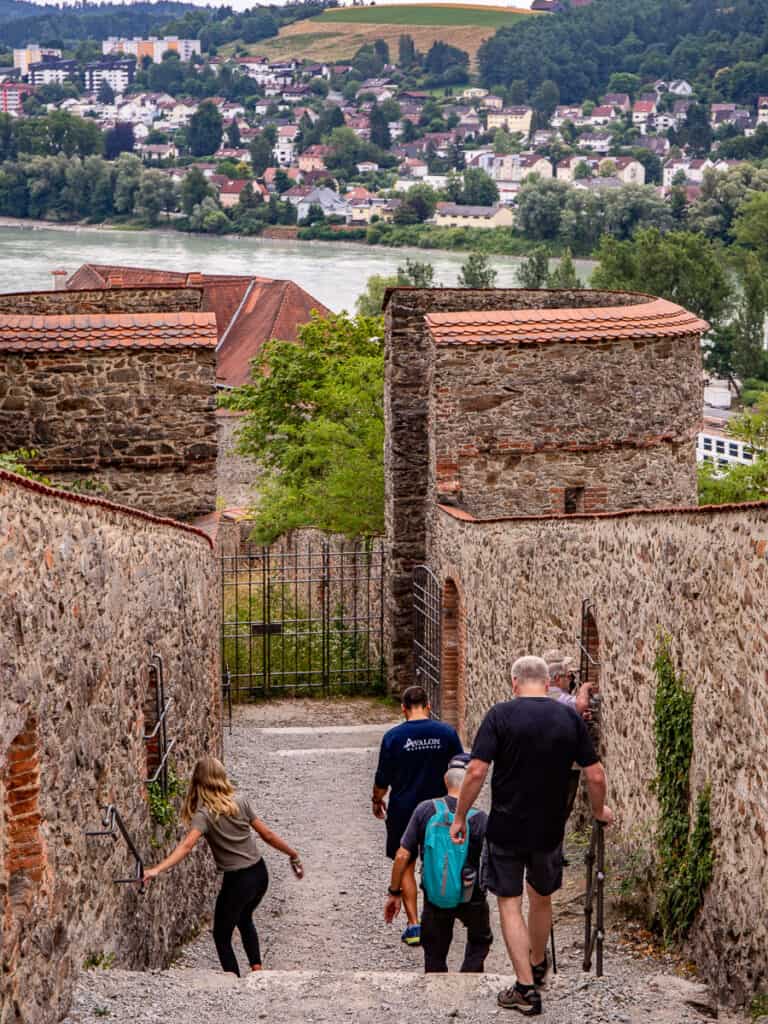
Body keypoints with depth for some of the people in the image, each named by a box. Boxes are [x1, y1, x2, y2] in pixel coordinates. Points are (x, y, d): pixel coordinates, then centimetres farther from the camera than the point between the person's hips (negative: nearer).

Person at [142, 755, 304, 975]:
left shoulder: (204, 814, -16)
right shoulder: (240, 801, -4)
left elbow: (187, 846, -32)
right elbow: (266, 834, 0)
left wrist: (157, 869, -41)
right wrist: (293, 854, 13)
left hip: (236, 881, -5)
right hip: (260, 874, 5)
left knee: (222, 936, 11)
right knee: (244, 920, 32)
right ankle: (257, 969, 25)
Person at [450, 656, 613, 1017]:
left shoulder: (500, 715, -10)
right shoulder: (570, 718, -2)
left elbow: (476, 772, -16)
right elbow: (596, 776, 1)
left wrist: (460, 817, -4)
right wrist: (599, 811, 20)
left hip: (506, 829, -3)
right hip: (550, 830, 3)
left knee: (509, 904, 6)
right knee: (542, 899, 23)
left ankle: (526, 988, 1)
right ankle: (538, 966, 43)